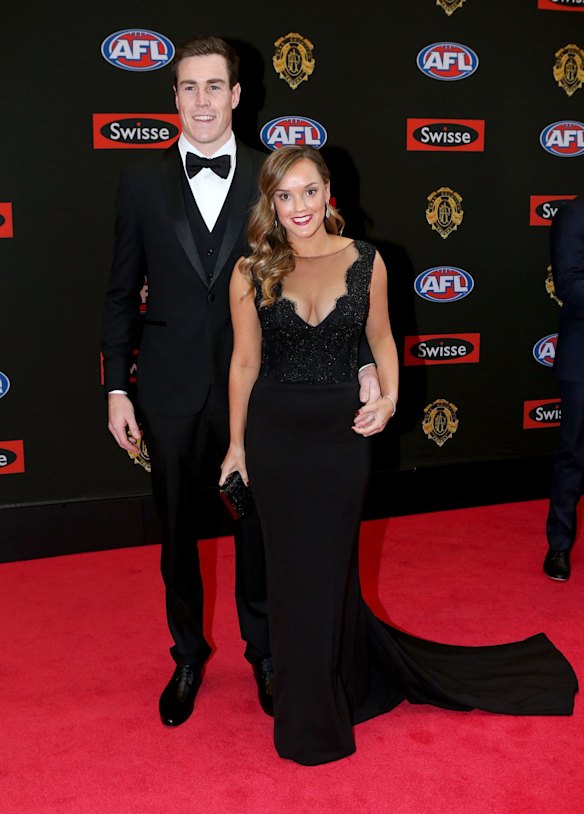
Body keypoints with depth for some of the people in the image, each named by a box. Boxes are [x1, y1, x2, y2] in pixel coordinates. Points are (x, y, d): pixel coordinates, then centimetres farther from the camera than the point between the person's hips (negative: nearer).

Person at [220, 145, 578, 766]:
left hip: (341, 432, 0)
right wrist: (237, 445, 5)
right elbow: (244, 361, 1)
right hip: (275, 433, 0)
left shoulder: (366, 261, -3)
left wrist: (388, 398, -8)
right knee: (292, 569, 11)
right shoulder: (252, 272, -5)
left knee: (332, 566, 11)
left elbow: (381, 339, 9)